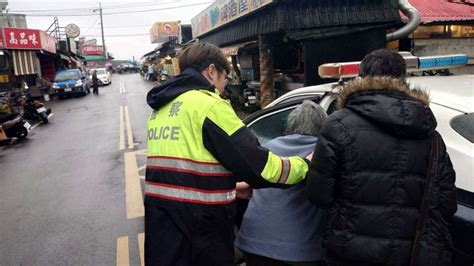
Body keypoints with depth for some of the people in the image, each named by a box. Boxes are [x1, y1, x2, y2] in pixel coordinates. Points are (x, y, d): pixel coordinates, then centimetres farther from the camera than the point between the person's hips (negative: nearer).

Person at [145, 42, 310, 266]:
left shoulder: (161, 108, 13)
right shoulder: (208, 105, -14)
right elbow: (258, 164, -14)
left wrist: (229, 187, 20)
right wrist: (305, 164, 2)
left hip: (159, 217, 8)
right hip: (199, 222, -7)